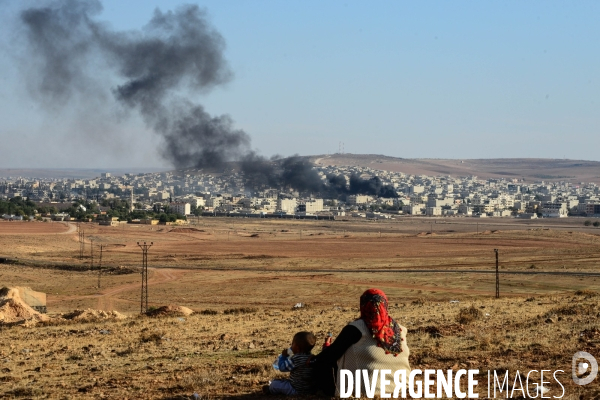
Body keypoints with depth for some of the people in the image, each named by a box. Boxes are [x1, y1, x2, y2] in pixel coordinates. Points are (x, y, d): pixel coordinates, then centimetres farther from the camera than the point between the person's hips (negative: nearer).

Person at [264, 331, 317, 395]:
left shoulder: (296, 359, -24)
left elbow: (282, 367, -15)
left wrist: (283, 356, 2)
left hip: (297, 391, -8)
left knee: (275, 383, 11)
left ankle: (269, 390, 42)